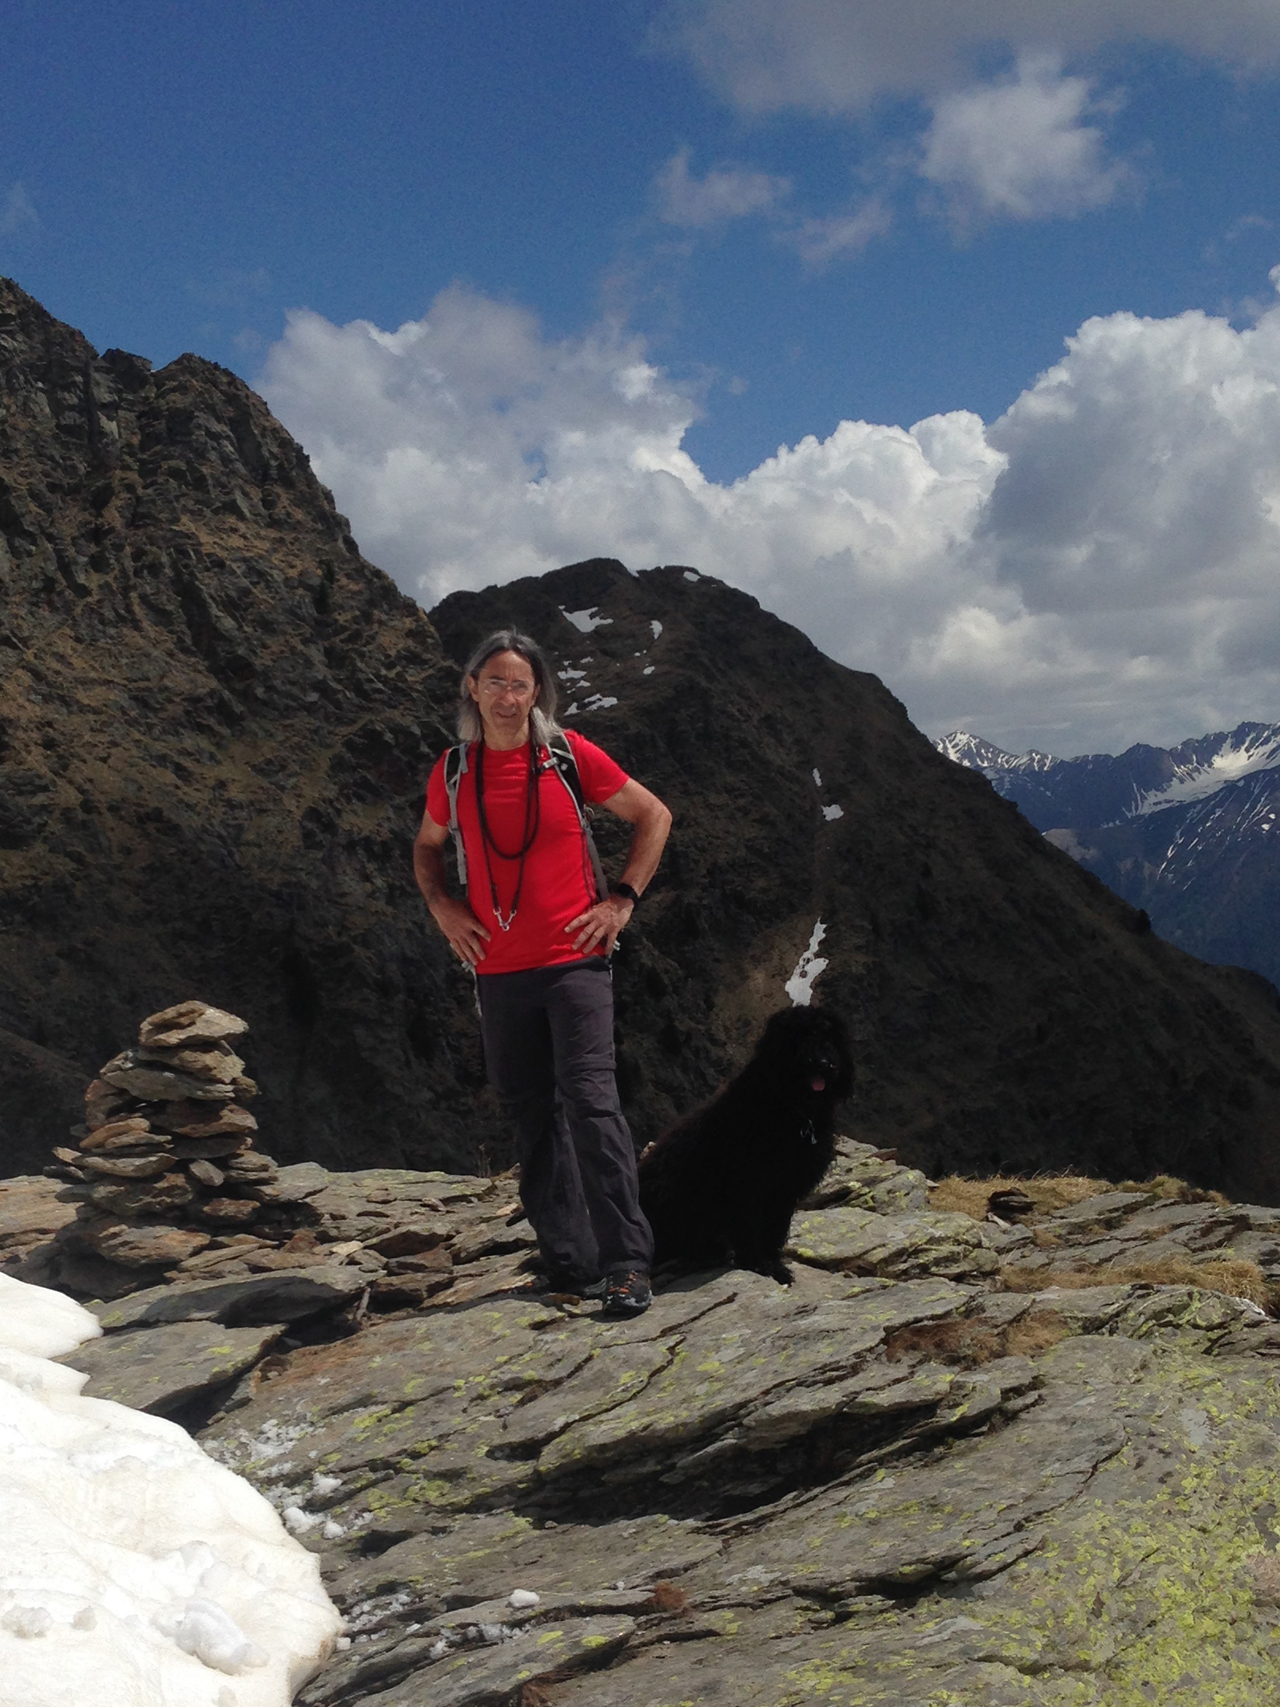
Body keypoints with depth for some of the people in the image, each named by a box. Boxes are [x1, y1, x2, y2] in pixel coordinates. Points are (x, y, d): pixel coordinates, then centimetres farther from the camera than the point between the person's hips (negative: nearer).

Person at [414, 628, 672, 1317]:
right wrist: (442, 906, 7)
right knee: (532, 1118, 8)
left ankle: (626, 1261, -10)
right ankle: (568, 1265, 18)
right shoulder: (453, 771, 6)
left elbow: (653, 815, 7)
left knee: (589, 1099, -14)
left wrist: (622, 899, -1)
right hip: (499, 974, 4)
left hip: (574, 962, -4)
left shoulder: (569, 754, -2)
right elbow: (426, 846, 25)